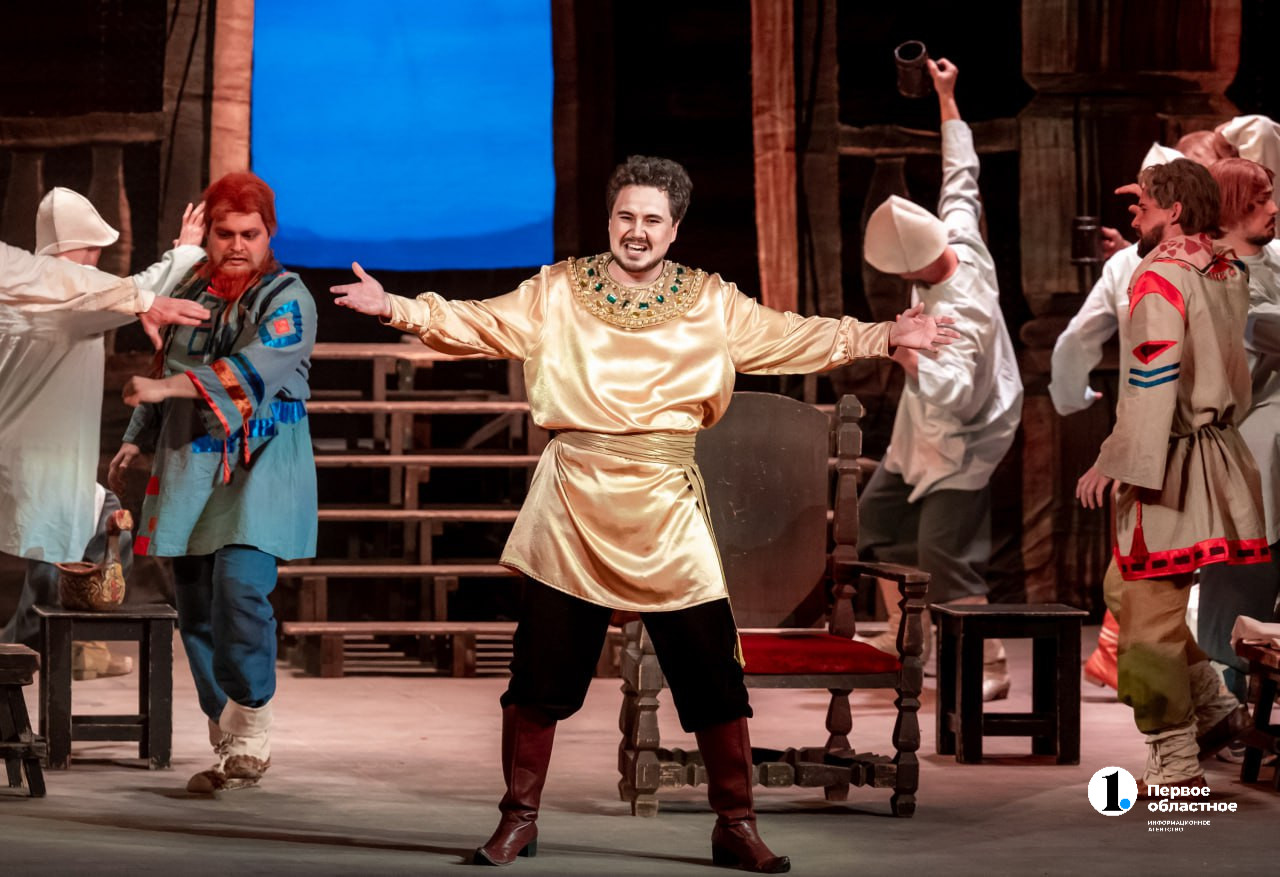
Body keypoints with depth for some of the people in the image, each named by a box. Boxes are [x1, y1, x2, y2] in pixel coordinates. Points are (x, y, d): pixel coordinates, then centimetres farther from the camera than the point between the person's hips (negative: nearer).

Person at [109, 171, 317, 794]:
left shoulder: (286, 299, -4)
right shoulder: (191, 293, 14)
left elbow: (254, 367, -21)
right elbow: (165, 371, 26)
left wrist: (164, 388, -30)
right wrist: (136, 440, 19)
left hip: (259, 467, -5)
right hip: (189, 469, 5)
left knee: (240, 587, -21)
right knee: (196, 606, 2)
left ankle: (250, 735, -8)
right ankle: (227, 745, 12)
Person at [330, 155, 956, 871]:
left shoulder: (713, 302, 6)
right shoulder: (557, 293, 5)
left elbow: (794, 339, 4)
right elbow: (477, 325, 0)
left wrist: (885, 338, -6)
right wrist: (395, 308, -13)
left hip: (668, 505, 0)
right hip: (574, 503, 0)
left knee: (713, 669, 0)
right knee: (544, 668, 3)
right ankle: (520, 820, 17)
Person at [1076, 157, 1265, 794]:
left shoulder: (1160, 277, -15)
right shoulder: (1227, 272, 10)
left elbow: (1152, 380, -21)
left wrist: (1118, 463, -18)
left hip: (1169, 463, -9)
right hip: (1219, 450, 9)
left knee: (1149, 613, -3)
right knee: (1126, 587, 21)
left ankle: (1176, 765, 1)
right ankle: (1213, 710, 20)